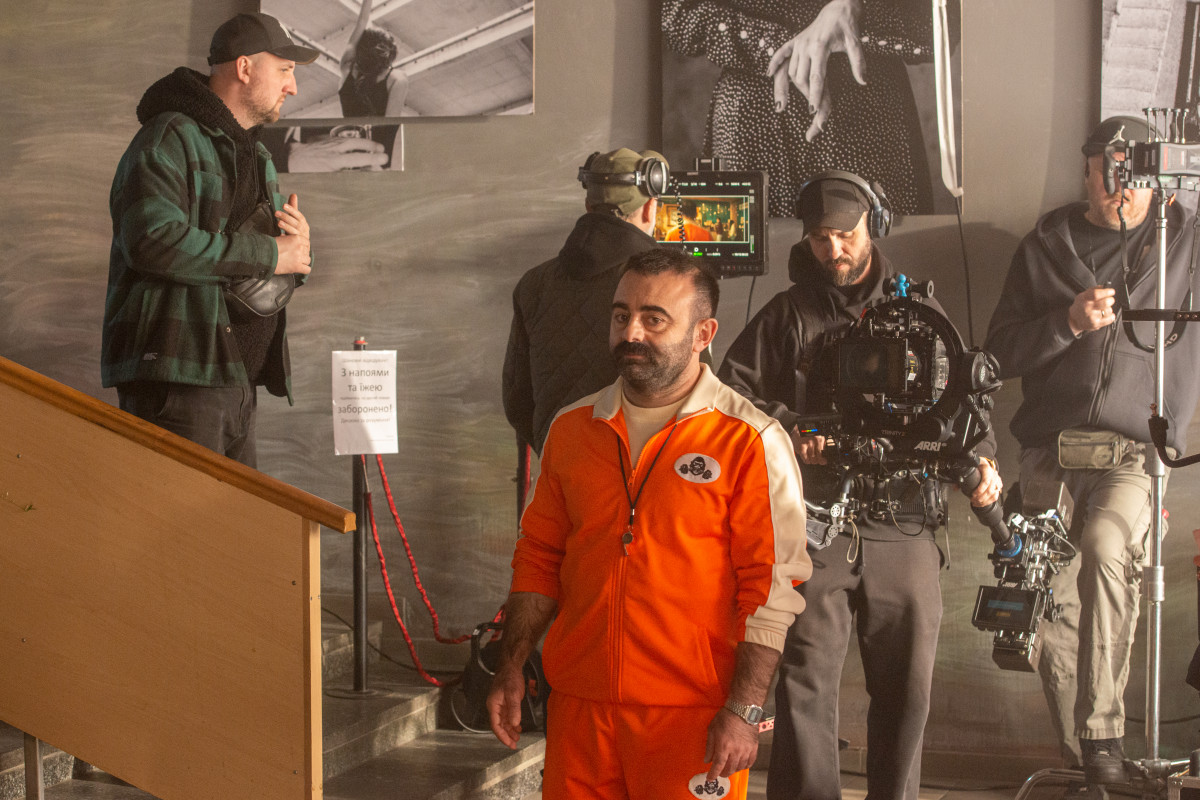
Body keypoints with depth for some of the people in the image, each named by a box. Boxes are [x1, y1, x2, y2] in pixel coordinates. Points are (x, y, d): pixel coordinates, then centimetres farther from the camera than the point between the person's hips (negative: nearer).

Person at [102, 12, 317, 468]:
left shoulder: (257, 156, 23)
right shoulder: (169, 139, -7)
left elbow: (291, 266, 27)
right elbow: (155, 241, -24)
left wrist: (299, 247, 1)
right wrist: (267, 256, -17)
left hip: (234, 381, 9)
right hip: (175, 375, -9)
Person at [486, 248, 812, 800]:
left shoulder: (750, 442, -7)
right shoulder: (572, 428, 9)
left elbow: (773, 588, -9)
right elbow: (540, 557, 16)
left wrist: (744, 712, -15)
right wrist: (510, 670, 9)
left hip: (692, 714, -4)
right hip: (578, 706, 4)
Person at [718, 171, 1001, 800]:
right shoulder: (787, 317, 9)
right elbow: (732, 390, 6)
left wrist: (980, 458, 0)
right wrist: (785, 429, -11)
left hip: (905, 530, 2)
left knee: (907, 686, 8)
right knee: (805, 684, -6)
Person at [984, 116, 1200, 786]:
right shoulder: (1045, 247, 13)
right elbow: (1002, 352, 8)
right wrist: (1068, 323, -8)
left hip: (1134, 448, -3)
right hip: (1051, 450, 3)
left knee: (1106, 543, -32)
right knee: (1055, 607, 1)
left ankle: (1104, 731, -25)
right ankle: (1081, 759, 17)